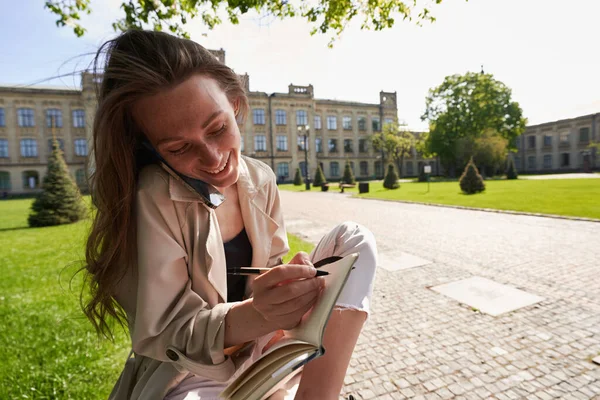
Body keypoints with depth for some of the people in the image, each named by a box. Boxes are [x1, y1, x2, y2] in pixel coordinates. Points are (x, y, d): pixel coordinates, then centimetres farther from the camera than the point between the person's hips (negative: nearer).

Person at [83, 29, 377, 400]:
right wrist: (256, 314, -37)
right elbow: (162, 333, -18)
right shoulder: (151, 198, -21)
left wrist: (290, 281, -22)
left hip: (259, 342, 6)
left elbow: (272, 265, 2)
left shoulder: (260, 179, -5)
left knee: (355, 241, -8)